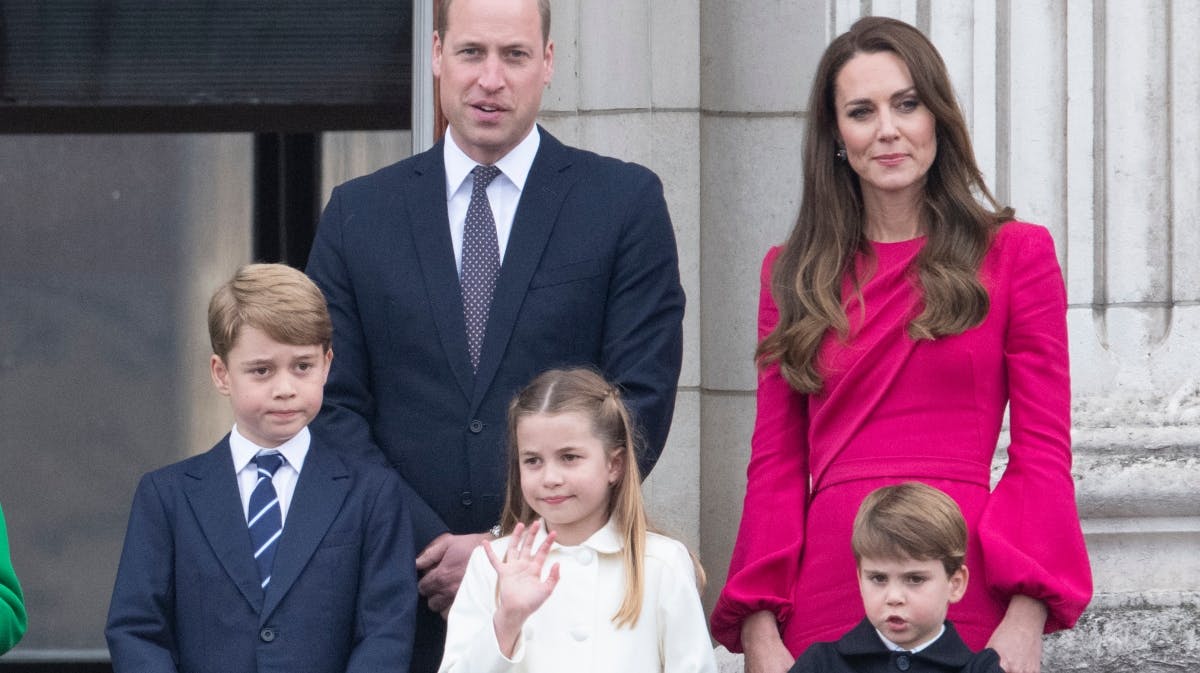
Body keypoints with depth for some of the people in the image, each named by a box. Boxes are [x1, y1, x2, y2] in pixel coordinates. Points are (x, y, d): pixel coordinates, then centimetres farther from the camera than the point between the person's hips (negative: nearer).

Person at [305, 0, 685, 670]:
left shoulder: (627, 202, 4)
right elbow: (336, 408, 5)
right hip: (404, 601, 2)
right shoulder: (359, 213, 10)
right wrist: (433, 551, -8)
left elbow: (642, 402, -2)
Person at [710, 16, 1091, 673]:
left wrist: (1025, 617, -11)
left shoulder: (1015, 254, 6)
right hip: (825, 605, 2)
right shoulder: (792, 273, 13)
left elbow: (1044, 455, 1)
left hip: (968, 613, -2)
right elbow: (775, 465, 10)